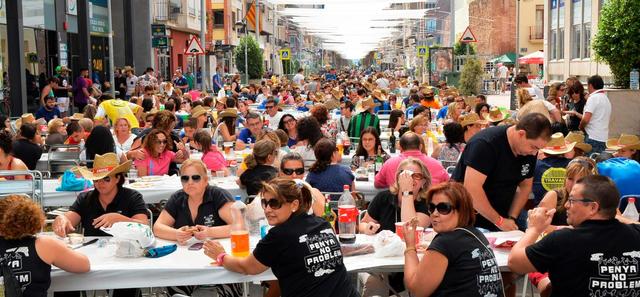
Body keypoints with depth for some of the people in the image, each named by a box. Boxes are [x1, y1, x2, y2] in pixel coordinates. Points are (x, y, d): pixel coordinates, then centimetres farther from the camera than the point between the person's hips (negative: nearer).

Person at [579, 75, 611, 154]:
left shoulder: (593, 98, -10)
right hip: (603, 138, 8)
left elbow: (586, 119, -18)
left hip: (593, 138, -8)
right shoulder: (606, 98, 18)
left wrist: (580, 127, 1)